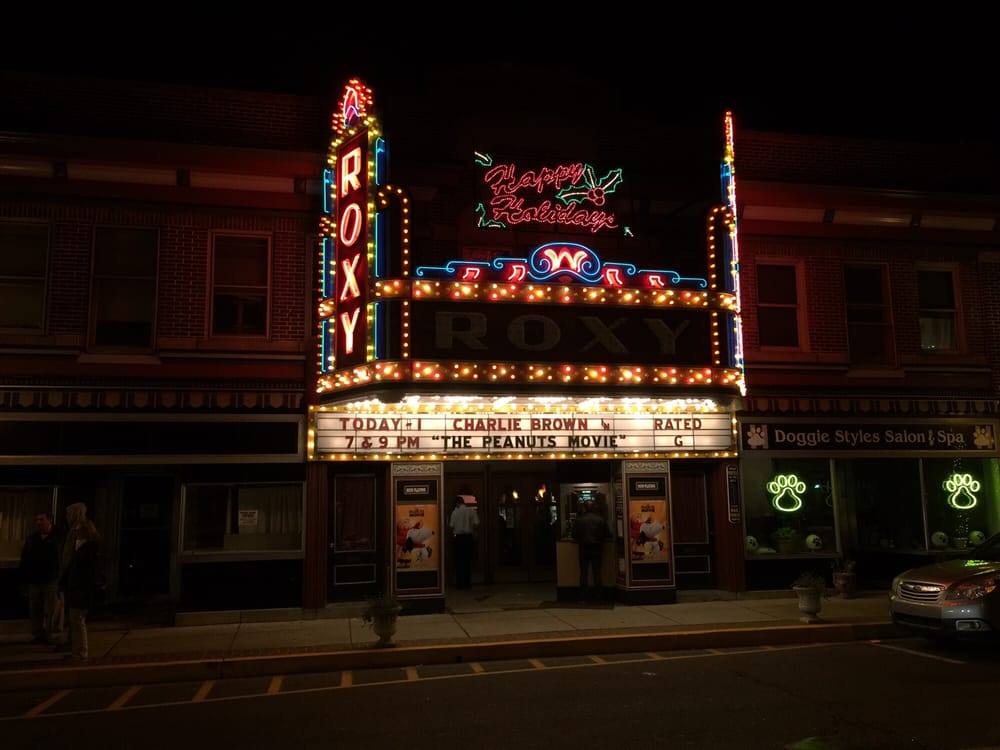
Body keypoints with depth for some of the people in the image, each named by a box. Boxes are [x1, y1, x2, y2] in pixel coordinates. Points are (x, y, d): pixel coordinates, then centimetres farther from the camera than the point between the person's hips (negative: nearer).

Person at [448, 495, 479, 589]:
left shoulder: (455, 512, -5)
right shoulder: (471, 510, 0)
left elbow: (451, 525, -5)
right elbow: (476, 523, -4)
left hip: (459, 537, -2)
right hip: (469, 537, 2)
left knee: (459, 560, 4)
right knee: (468, 560, 8)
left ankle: (460, 583, 4)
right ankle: (468, 583, 10)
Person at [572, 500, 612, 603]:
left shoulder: (579, 520, -8)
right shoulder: (600, 520, -4)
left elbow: (574, 535, -3)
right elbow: (607, 535, 2)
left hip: (584, 549, -1)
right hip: (597, 549, 1)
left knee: (583, 573, 6)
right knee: (597, 572, 8)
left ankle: (583, 596, 7)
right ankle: (597, 595, 9)